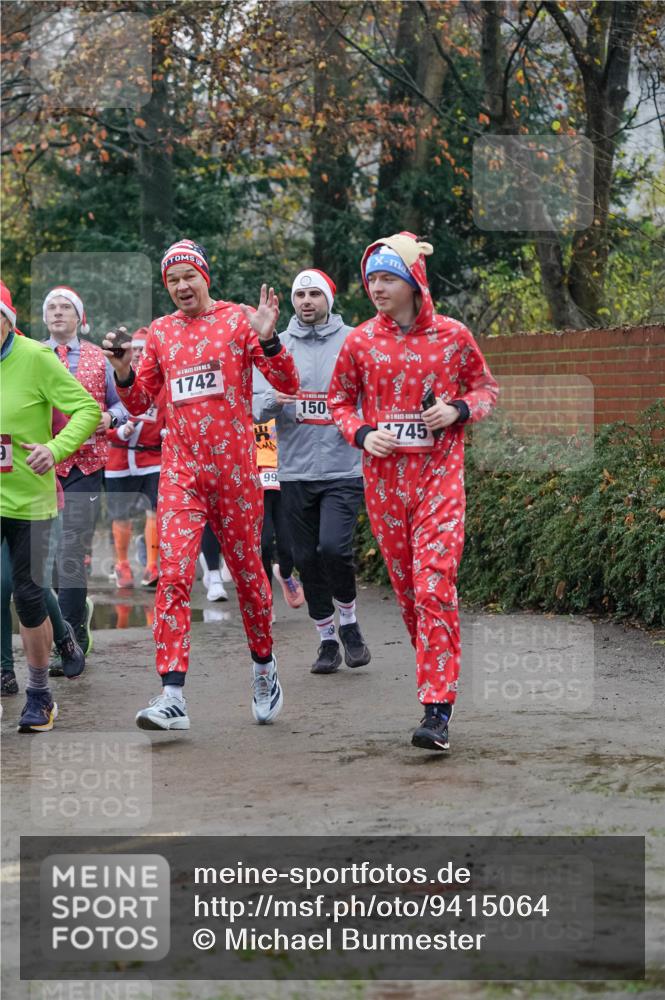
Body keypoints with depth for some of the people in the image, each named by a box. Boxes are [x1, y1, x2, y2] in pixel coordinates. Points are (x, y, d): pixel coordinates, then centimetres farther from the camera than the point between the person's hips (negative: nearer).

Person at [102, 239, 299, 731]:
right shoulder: (160, 332, 11)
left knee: (247, 571, 10)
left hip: (235, 468, -2)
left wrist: (266, 339, -21)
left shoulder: (238, 319, 1)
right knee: (173, 576, -10)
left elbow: (289, 384, -4)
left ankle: (264, 667, 33)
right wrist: (123, 371, -3)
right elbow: (140, 402, 16)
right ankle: (172, 696, -15)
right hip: (181, 470, 2)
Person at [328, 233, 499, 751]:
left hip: (439, 474, -3)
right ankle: (435, 671, 29)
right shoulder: (360, 341, 4)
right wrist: (361, 433, -4)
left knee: (434, 586, -14)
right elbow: (340, 399, 15)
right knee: (405, 586, 9)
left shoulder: (453, 335, -1)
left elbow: (485, 386, 11)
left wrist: (459, 410, -9)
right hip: (383, 476, 3)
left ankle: (438, 709, -17)